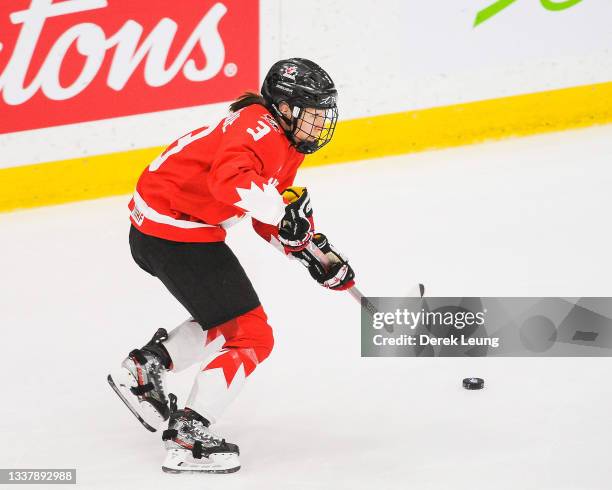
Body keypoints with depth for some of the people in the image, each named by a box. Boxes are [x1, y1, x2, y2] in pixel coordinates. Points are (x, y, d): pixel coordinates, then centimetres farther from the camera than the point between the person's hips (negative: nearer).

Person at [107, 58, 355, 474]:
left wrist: (317, 252, 10)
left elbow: (269, 217, 20)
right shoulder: (259, 128, -19)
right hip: (175, 231, -10)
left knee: (226, 319, 26)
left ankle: (144, 367, 25)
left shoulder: (286, 145, 14)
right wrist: (282, 208, -39)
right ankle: (187, 440, -7)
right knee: (249, 335, -7)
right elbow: (230, 178, -38)